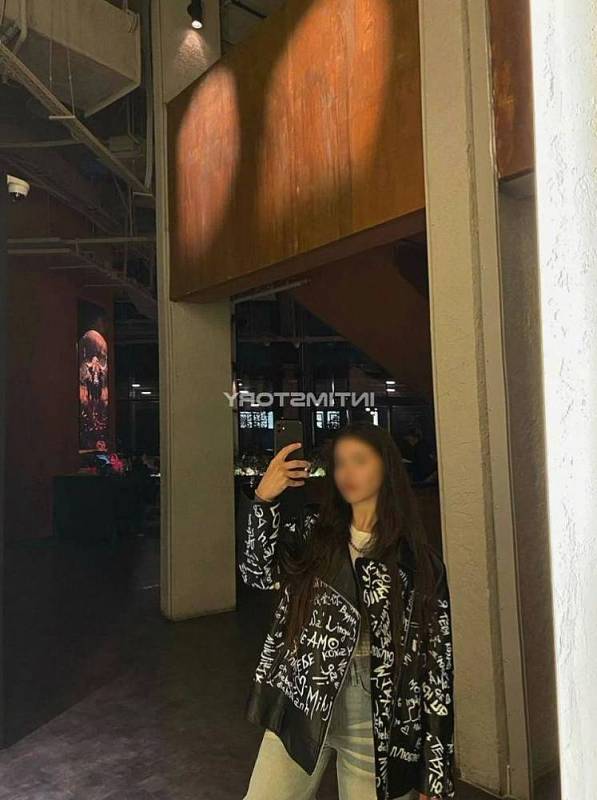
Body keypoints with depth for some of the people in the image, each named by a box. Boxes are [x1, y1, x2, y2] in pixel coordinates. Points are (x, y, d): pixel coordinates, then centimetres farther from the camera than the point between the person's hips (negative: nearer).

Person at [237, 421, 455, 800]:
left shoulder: (419, 560, -5)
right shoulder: (313, 529, 3)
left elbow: (437, 664, -3)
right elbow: (259, 571, -10)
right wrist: (263, 498, -22)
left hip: (377, 723, -1)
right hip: (302, 704, 2)